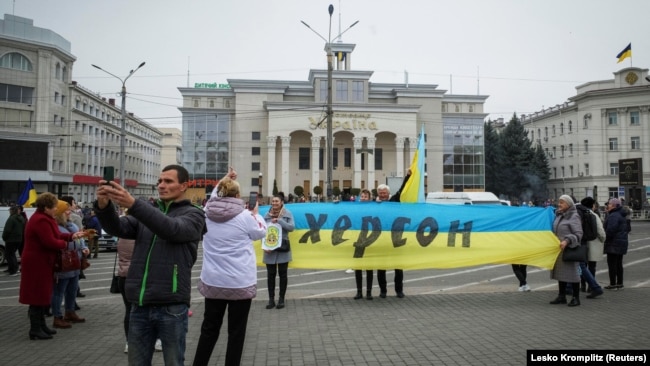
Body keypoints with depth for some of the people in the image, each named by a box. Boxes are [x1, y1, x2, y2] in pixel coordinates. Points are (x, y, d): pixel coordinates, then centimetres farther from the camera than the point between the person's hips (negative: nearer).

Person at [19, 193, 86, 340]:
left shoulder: (43, 218, 14)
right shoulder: (41, 220, -22)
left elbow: (56, 235, 16)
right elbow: (50, 242, -26)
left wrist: (72, 236, 5)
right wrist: (64, 243, -8)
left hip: (40, 262, 11)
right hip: (37, 263, -11)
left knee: (42, 294, 15)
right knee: (38, 296, -5)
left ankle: (41, 325, 23)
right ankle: (35, 330, 2)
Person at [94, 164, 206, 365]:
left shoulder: (193, 214, 0)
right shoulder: (147, 211, 14)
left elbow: (172, 229, -21)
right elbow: (118, 228, -1)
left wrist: (133, 204, -31)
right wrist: (104, 205, -21)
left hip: (171, 307, -4)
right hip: (140, 306, 4)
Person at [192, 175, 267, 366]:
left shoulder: (207, 213, -3)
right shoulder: (244, 216, -13)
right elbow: (260, 232, 4)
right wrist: (256, 214, 20)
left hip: (212, 281, 4)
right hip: (240, 282, -4)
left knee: (209, 329, 16)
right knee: (236, 332, 9)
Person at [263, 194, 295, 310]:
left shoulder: (287, 214, -2)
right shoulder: (267, 215, 1)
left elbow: (291, 227, -11)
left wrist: (279, 221, -21)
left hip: (283, 249, -1)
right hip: (270, 249, 1)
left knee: (282, 274, 8)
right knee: (270, 275, 7)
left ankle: (281, 299, 18)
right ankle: (271, 299, 15)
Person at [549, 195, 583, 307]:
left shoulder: (574, 216, -10)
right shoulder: (558, 215, 10)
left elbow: (578, 234, -17)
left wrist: (567, 241, -26)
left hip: (570, 249, -7)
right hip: (559, 248, 7)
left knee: (572, 272, -1)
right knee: (560, 271, 12)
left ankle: (576, 298, 9)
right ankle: (561, 296, 21)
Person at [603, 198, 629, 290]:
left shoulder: (613, 216, -18)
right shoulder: (622, 215, 16)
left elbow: (611, 230, -26)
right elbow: (625, 229, 23)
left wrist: (605, 238, -13)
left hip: (614, 243, -10)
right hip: (622, 242, 10)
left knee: (611, 263, -5)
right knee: (619, 263, 14)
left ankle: (613, 284, -3)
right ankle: (619, 283, 20)